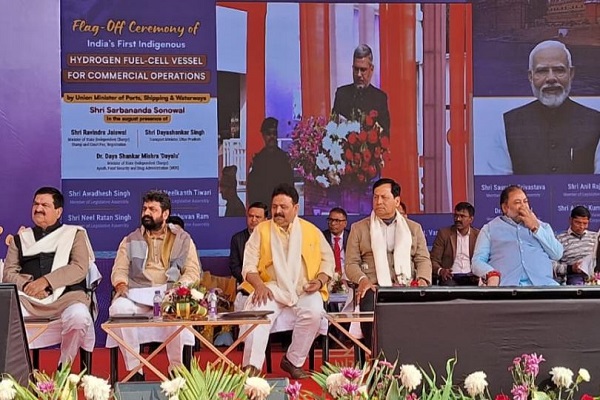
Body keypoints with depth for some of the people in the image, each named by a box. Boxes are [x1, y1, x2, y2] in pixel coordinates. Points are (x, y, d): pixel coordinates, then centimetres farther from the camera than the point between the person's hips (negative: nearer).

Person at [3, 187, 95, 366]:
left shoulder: (75, 233, 15)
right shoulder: (20, 238, 24)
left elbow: (80, 269, 0)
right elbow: (8, 273, 13)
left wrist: (45, 281, -12)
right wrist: (27, 285, -10)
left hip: (66, 295, -2)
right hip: (27, 298, 2)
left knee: (79, 316, -37)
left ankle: (64, 367, -13)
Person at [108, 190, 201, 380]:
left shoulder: (183, 239, 14)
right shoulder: (130, 240, 20)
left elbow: (193, 271, 6)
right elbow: (119, 270, 15)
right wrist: (121, 285, -9)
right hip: (137, 294, 2)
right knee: (119, 308, -32)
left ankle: (177, 368, -23)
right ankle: (134, 370, -25)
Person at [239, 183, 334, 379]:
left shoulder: (311, 231, 13)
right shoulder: (261, 230, 10)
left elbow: (327, 259, 14)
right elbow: (249, 265, 4)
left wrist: (320, 281, -6)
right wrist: (259, 285, -15)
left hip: (304, 289, 1)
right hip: (272, 288, -1)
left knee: (314, 311, -30)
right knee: (257, 311, -31)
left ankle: (293, 361, -15)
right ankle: (252, 366, -33)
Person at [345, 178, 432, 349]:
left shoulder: (414, 228, 22)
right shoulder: (359, 228, 17)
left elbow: (423, 259, 16)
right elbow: (351, 263, 11)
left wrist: (422, 279, -6)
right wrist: (362, 279, -10)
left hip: (406, 288, 1)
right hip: (375, 288, -1)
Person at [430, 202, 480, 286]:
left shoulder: (478, 235, 10)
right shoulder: (444, 233, 6)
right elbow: (434, 260, 2)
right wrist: (440, 271, -20)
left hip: (471, 277, 2)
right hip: (451, 277, -2)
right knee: (448, 286, -34)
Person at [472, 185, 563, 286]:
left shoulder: (542, 226, 25)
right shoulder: (490, 228, 17)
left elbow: (557, 254, 11)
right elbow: (477, 261, 7)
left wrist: (535, 228, 6)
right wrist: (491, 274, -14)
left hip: (542, 283, 2)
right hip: (506, 284, -1)